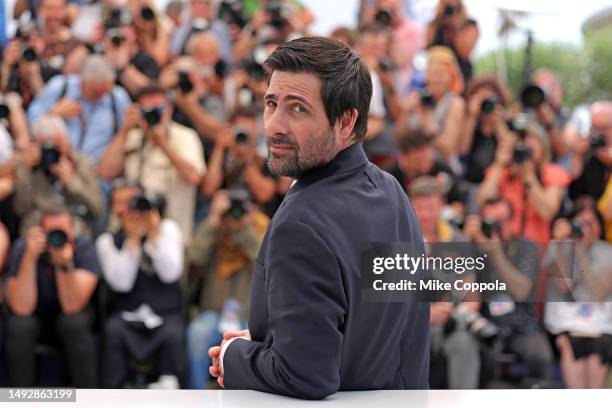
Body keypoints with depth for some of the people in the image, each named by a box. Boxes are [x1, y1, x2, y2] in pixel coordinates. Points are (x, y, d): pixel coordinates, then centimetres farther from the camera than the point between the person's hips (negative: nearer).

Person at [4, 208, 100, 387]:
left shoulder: (84, 249, -21)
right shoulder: (23, 248, -21)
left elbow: (72, 306, -30)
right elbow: (21, 308, -31)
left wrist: (65, 264, -45)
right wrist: (30, 257, -40)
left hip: (70, 319, 0)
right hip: (33, 317, 0)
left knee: (75, 322, -31)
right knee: (19, 325, -31)